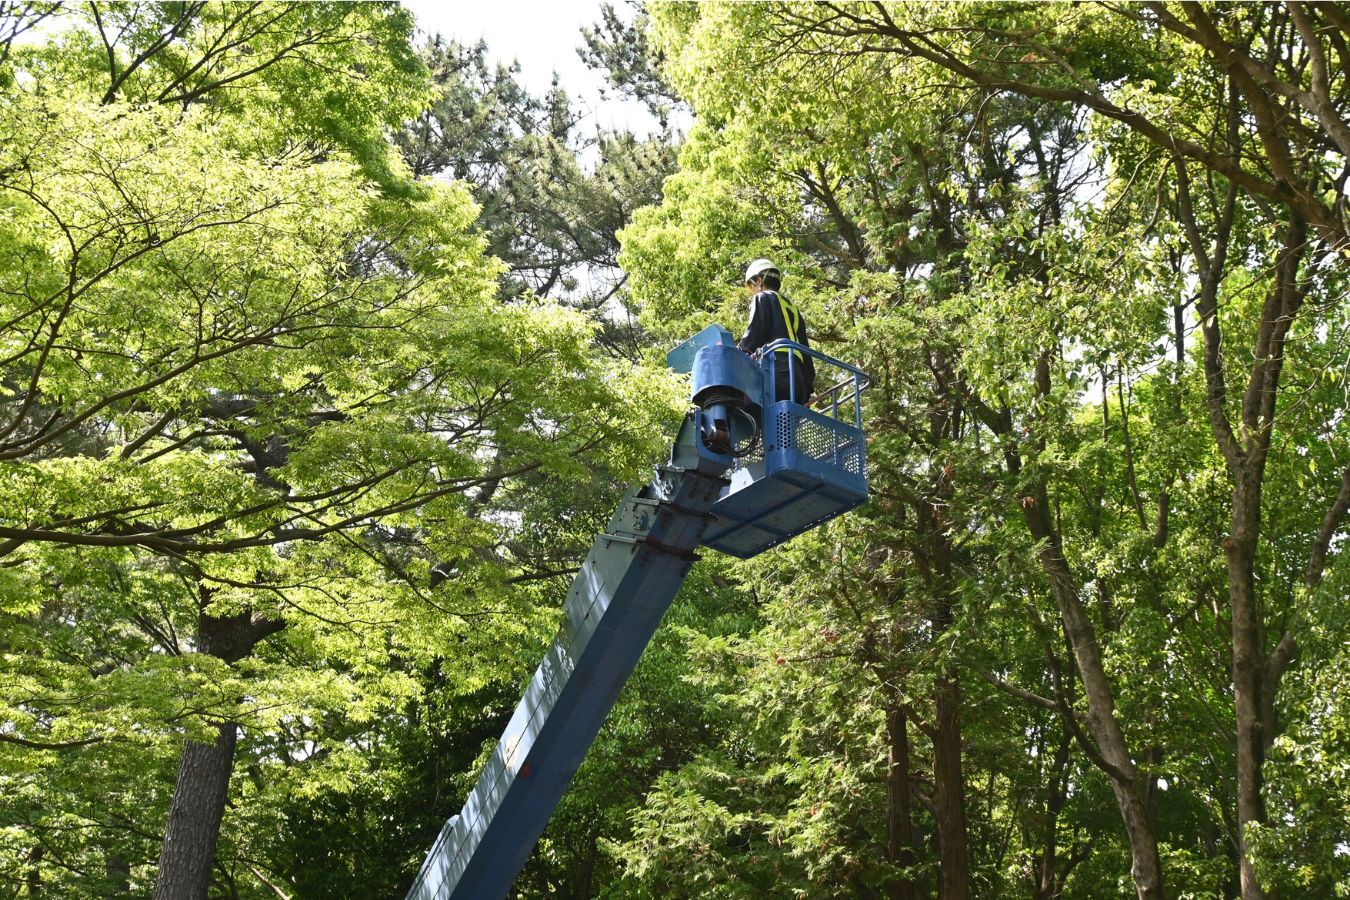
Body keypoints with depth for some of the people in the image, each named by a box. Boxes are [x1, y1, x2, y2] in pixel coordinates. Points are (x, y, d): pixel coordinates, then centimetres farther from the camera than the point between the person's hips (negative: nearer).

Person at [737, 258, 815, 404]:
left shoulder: (763, 298, 11)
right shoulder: (793, 308, 32)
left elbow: (753, 336, -4)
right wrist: (808, 386, 24)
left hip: (775, 367, -7)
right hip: (796, 376, 7)